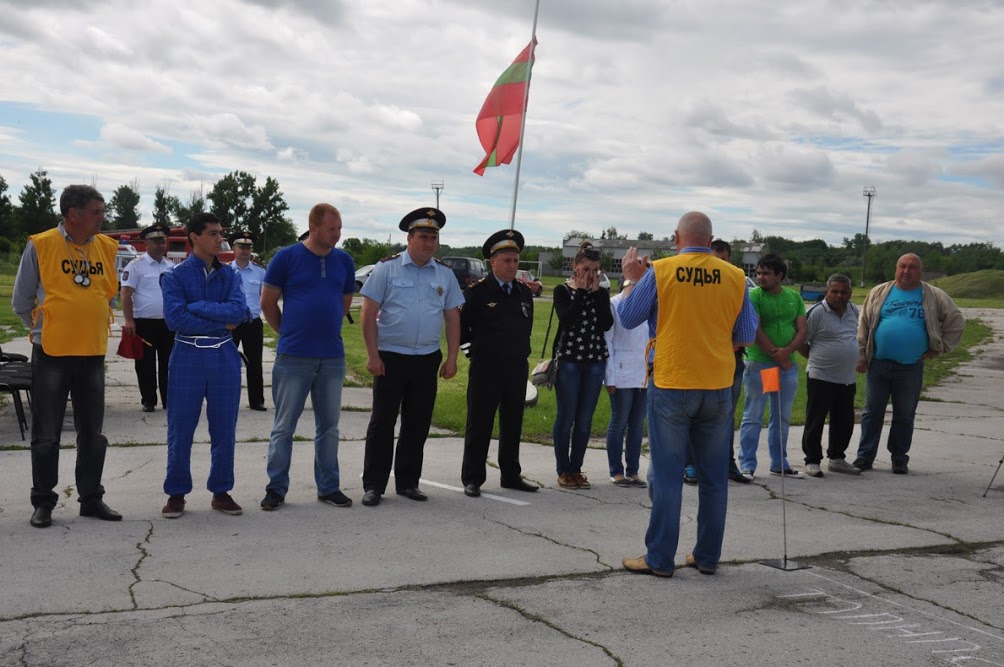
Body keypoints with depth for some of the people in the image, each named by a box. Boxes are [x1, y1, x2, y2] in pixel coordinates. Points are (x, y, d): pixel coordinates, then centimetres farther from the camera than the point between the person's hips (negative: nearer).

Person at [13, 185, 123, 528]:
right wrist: (45, 330, 6)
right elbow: (21, 301, 0)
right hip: (51, 354, -4)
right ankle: (43, 502, 15)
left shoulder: (107, 248, 4)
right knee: (46, 434, 4)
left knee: (92, 432, 10)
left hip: (93, 354, 4)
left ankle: (91, 498, 21)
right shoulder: (40, 245, -7)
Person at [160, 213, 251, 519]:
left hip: (224, 357, 3)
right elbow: (175, 318, -14)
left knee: (224, 429, 7)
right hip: (188, 356, -2)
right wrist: (221, 323, -12)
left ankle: (221, 491, 19)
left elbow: (239, 311, -9)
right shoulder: (176, 276, 0)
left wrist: (196, 307, -12)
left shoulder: (229, 275, 8)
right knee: (181, 429, 3)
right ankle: (176, 494, 16)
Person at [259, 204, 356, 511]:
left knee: (329, 426, 12)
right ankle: (276, 488, 13)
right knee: (284, 426, 4)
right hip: (293, 356, -4)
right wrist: (289, 332, 7)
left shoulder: (344, 261, 6)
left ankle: (329, 487, 22)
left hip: (332, 356, 4)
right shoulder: (287, 257, -5)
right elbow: (268, 303, 1)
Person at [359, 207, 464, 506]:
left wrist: (452, 358, 3)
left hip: (427, 359, 4)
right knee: (382, 423, 1)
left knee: (418, 425, 9)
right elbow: (369, 313, -5)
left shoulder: (445, 274, 8)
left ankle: (408, 483, 21)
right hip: (390, 357, -3)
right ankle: (373, 486, 9)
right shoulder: (388, 268, -3)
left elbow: (452, 318, 11)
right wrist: (372, 355, -10)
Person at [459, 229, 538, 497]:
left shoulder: (524, 292, 9)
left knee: (513, 424, 12)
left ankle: (511, 475, 23)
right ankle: (472, 479, 9)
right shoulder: (478, 291, -6)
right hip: (485, 367, -5)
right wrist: (481, 342, 4)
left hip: (517, 367, 5)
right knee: (479, 425, 2)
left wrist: (519, 349, 12)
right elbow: (461, 329, -3)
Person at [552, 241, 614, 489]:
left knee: (585, 419, 5)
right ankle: (563, 470, 7)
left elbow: (607, 324, -6)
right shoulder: (563, 290, 2)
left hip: (595, 360, 3)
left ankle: (576, 469, 14)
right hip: (568, 358, -3)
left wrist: (596, 291, -6)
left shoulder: (601, 293, 9)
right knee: (566, 416, -2)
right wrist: (580, 291, -10)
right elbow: (567, 318, -16)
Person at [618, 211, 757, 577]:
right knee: (714, 475, 11)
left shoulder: (660, 271, -7)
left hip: (670, 385, -2)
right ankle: (707, 557, 19)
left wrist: (632, 279, 16)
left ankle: (660, 558, 7)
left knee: (666, 475, 3)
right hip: (718, 386, 2)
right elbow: (747, 335, 6)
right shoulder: (735, 277, -1)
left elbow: (627, 317, 3)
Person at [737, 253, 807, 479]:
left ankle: (779, 464, 22)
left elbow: (802, 330, 4)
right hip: (758, 364, -5)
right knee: (753, 417, -1)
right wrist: (775, 355, -13)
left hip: (788, 365, 5)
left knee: (782, 418, 12)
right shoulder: (754, 295, -5)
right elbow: (755, 330, -12)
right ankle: (747, 464, 5)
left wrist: (787, 351, -13)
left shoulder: (794, 297, 9)